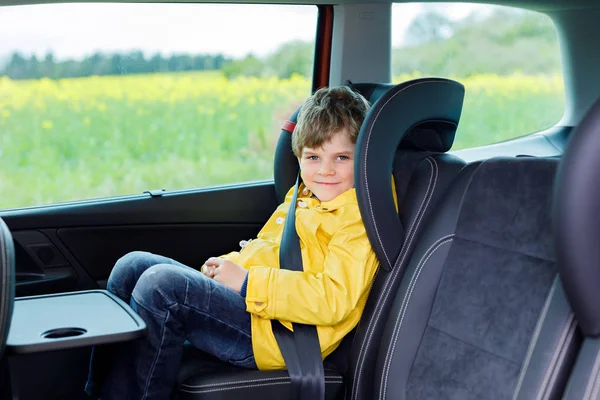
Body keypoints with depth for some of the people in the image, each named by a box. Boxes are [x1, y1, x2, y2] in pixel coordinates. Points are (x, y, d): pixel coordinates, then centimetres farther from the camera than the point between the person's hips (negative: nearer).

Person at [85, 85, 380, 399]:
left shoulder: (359, 219, -10)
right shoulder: (302, 197, 18)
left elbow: (333, 300, -22)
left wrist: (247, 281, -19)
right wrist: (229, 263, 7)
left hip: (279, 331, -10)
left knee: (160, 283, -25)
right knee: (133, 266, 6)